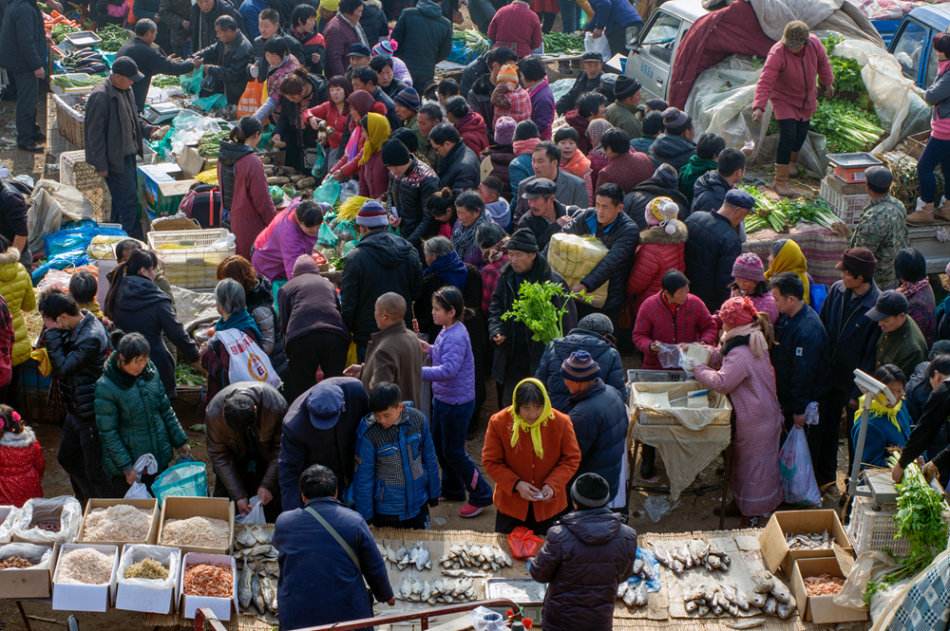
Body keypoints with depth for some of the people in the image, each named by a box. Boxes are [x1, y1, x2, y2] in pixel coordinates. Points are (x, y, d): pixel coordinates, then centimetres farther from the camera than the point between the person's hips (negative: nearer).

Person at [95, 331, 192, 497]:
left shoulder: (150, 372, -2)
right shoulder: (105, 387, -18)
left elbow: (166, 410, 10)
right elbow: (108, 433, -15)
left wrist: (180, 441, 11)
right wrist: (126, 468, -17)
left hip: (160, 458, 5)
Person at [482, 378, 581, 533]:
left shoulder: (561, 422, -15)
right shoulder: (498, 423, -16)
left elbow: (572, 459, -5)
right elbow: (491, 461, -9)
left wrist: (553, 484, -20)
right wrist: (516, 484, -21)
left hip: (550, 505, 0)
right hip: (511, 504, 0)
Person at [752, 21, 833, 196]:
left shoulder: (814, 44, -17)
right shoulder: (777, 53, -32)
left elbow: (823, 62, 5)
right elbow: (765, 81, -37)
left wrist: (828, 83, 17)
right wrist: (759, 106, -47)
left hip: (806, 100, 6)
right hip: (784, 99, -6)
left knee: (801, 134, 18)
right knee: (788, 136, -16)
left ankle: (792, 163, 49)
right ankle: (780, 181, -10)